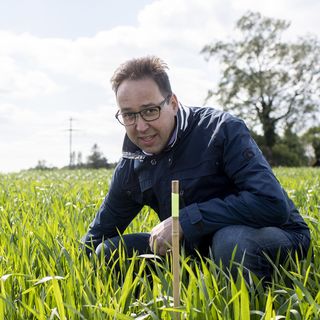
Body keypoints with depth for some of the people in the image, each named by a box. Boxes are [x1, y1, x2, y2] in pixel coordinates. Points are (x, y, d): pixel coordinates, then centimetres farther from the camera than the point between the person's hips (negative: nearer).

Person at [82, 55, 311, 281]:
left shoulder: (221, 129, -19)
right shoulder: (131, 166, -1)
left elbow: (273, 204, -32)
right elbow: (97, 236, 13)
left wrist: (185, 220, -29)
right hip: (203, 248, 5)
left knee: (230, 239, -40)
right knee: (107, 253, -4)